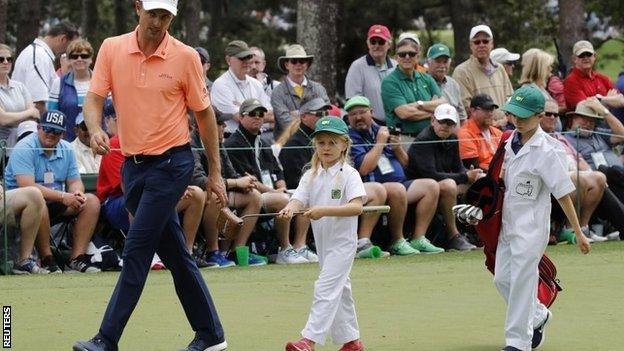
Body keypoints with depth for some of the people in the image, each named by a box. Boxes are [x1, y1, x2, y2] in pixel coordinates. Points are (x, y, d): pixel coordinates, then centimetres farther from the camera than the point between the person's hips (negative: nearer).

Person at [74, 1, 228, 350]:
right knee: (175, 254, 10)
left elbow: (204, 113, 1)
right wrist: (96, 129, -24)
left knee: (137, 250, -10)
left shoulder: (186, 57, -6)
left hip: (172, 163, -4)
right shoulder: (112, 49, 2)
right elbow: (94, 97, -1)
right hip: (133, 163, 5)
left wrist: (216, 172, 2)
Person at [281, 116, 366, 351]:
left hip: (342, 241, -7)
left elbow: (356, 207, -20)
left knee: (326, 288, -14)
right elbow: (299, 199, -5)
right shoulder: (311, 176, 8)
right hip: (322, 241, 7)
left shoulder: (348, 175, -9)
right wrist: (290, 209, -30)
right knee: (340, 290, 14)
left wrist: (324, 211, -30)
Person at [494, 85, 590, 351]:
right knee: (502, 278, 11)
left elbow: (563, 194, -15)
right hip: (508, 220, 8)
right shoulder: (512, 141, 5)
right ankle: (537, 316, 32)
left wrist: (578, 232, -13)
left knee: (522, 279, -6)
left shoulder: (546, 151, -17)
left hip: (531, 225, -8)